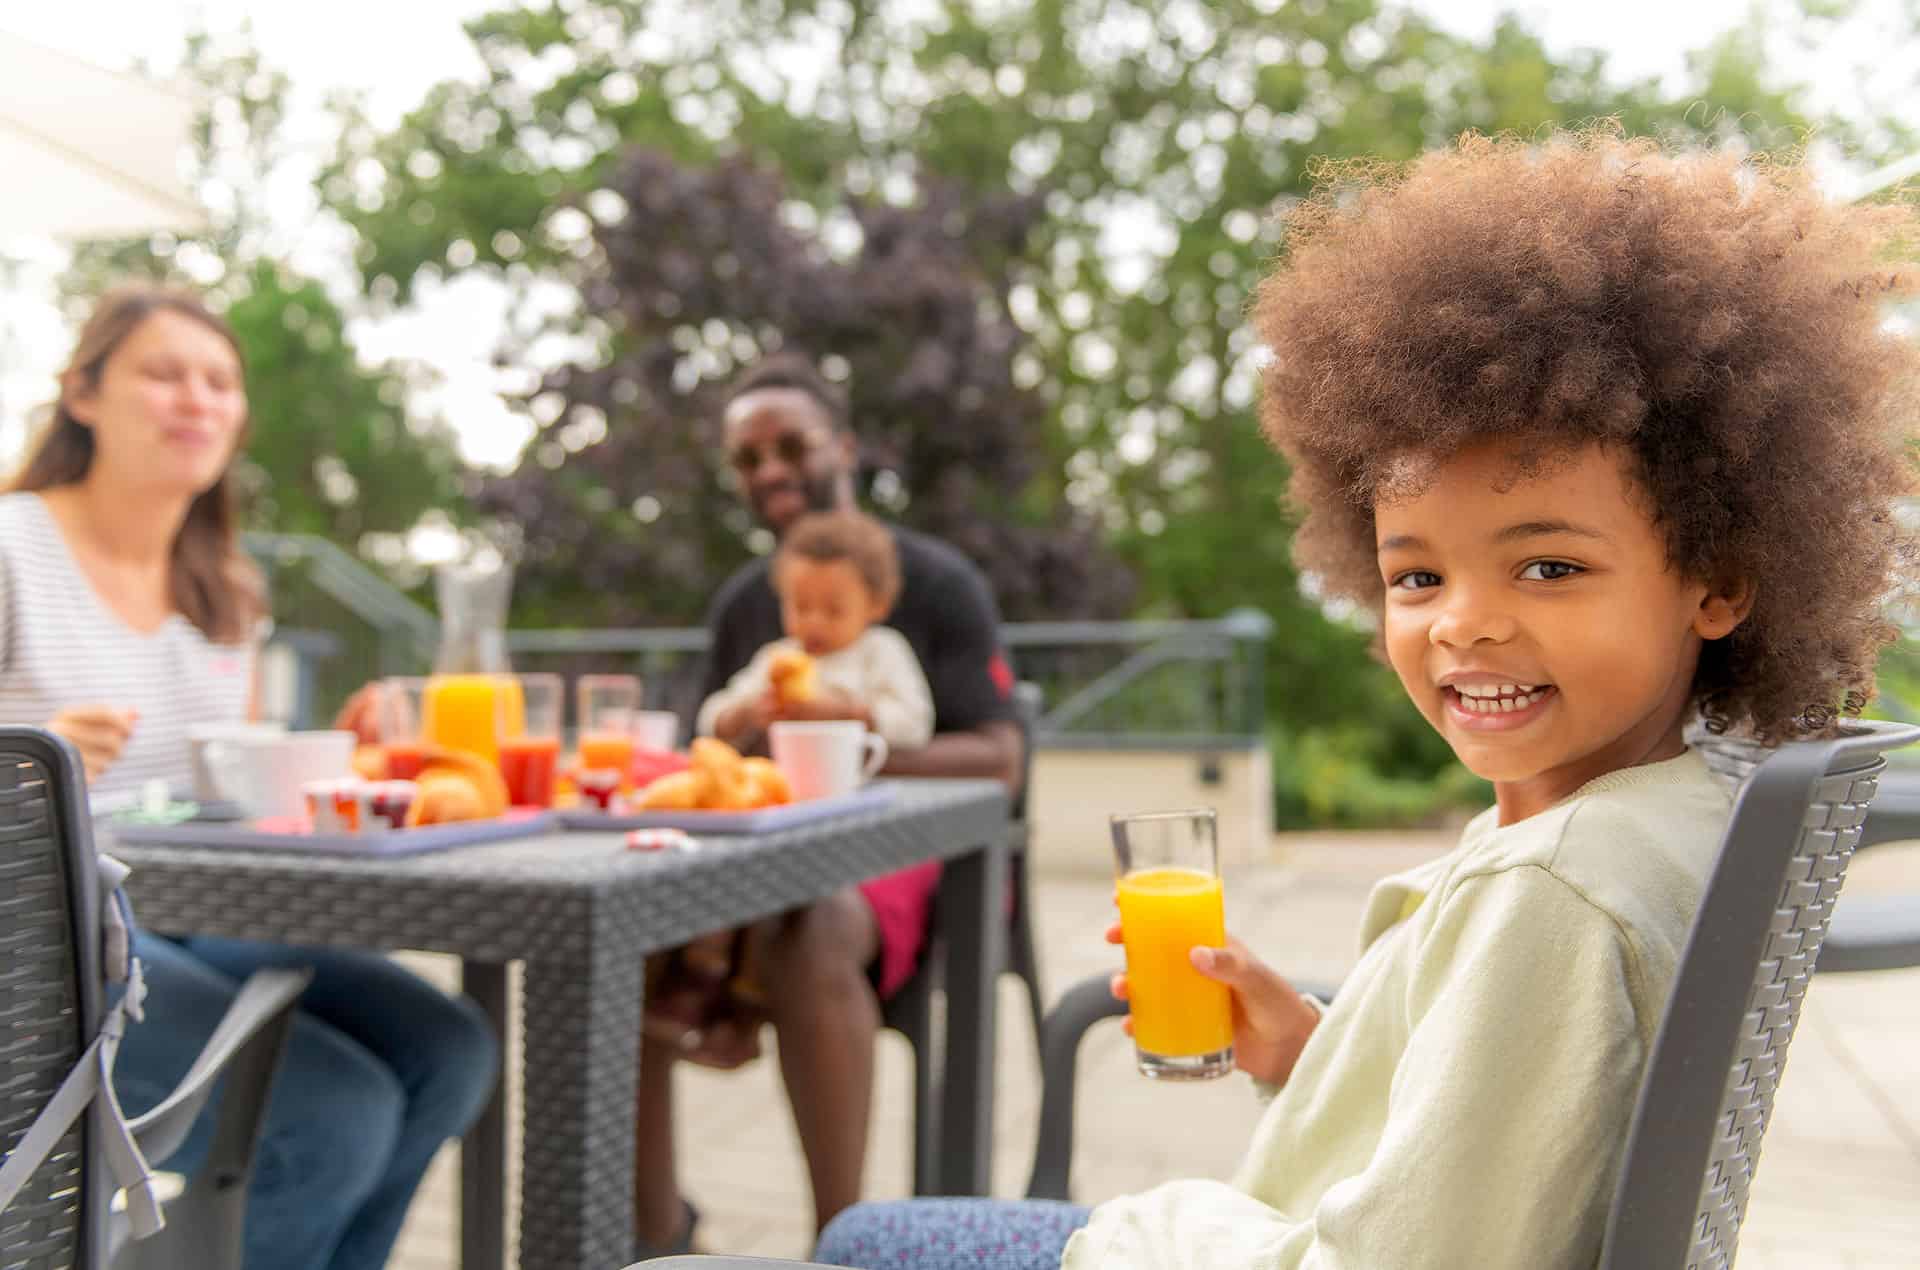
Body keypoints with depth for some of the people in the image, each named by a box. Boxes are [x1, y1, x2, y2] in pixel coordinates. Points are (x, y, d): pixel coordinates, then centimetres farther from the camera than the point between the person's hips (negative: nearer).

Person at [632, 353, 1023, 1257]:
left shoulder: (936, 582, -1)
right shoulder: (740, 603, 16)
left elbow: (998, 759, -9)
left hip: (906, 856, -5)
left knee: (809, 936, -38)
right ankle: (655, 1226, -6)